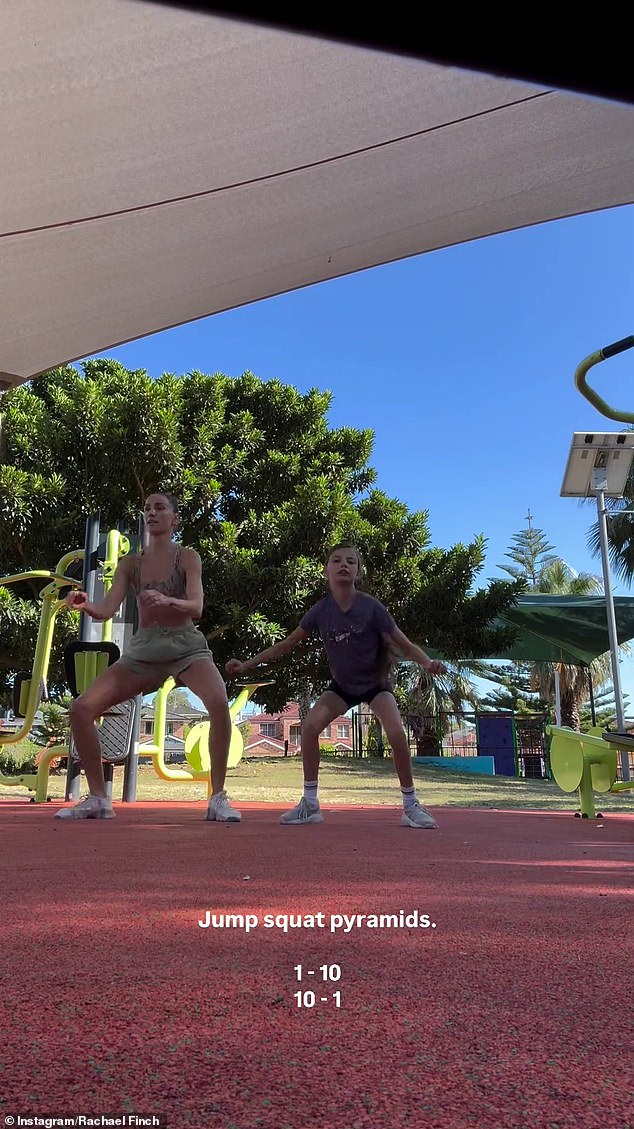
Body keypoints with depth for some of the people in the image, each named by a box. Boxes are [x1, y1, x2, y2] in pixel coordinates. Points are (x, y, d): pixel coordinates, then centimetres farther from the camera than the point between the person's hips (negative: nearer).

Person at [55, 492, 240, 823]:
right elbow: (107, 609, -5)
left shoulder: (187, 557, -2)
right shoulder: (130, 564, 7)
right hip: (143, 650, 4)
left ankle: (218, 798, -20)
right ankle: (97, 799, 5)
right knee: (81, 709, -10)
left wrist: (168, 600, -39)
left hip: (185, 645, -4)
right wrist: (84, 604, -29)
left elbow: (196, 607, -17)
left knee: (218, 701, -33)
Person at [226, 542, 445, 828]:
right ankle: (310, 804, -4)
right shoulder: (321, 610, -16)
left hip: (376, 683, -2)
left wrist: (428, 663, -39)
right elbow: (287, 644, -6)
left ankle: (410, 805, -4)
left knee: (396, 732, -25)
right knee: (310, 725, -19)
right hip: (342, 685, 3)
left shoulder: (371, 607, -24)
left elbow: (405, 645, -18)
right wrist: (246, 664, -9)